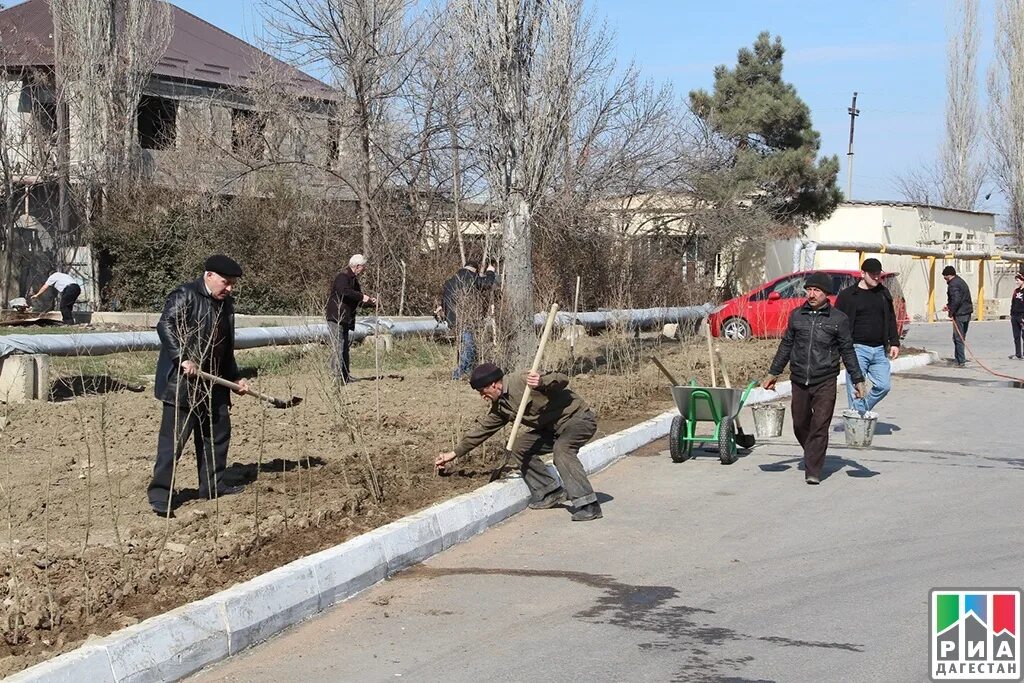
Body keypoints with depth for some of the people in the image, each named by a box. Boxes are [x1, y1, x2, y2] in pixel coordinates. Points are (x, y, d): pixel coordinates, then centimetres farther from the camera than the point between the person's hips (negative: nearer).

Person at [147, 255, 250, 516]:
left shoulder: (225, 303, 15)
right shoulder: (185, 296, -11)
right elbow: (165, 325, -22)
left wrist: (236, 377, 20)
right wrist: (183, 358, -28)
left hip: (212, 382, 9)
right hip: (181, 381, -9)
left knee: (218, 433, 12)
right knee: (174, 436, -8)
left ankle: (213, 485, 24)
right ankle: (160, 493, -5)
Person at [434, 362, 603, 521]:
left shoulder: (524, 382, -23)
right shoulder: (500, 406, 5)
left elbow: (562, 380, -28)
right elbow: (483, 428, 14)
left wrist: (542, 383, -49)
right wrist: (454, 453, 15)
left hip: (579, 418, -9)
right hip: (552, 428, 9)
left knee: (562, 448, -34)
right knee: (520, 447, 0)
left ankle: (588, 505, -34)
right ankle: (549, 491, 8)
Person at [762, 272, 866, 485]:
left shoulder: (838, 319, 0)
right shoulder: (797, 316, 8)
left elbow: (847, 351, 5)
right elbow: (786, 346, 16)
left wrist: (858, 380, 3)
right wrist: (773, 373, 15)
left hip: (825, 382, -3)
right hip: (799, 381, 4)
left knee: (820, 427, -8)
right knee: (800, 425, 12)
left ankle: (813, 471, -4)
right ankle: (812, 456, 36)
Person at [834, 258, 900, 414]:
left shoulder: (884, 293, 14)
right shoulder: (848, 295, -3)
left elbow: (891, 320, 19)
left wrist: (894, 343, 11)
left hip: (879, 349, 5)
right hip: (858, 349, -5)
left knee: (884, 385, 3)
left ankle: (862, 412, 21)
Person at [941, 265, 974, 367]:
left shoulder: (953, 285, -14)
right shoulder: (960, 281, 18)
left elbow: (956, 300, -25)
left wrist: (951, 312, -15)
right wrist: (948, 306, 21)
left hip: (959, 314, -10)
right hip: (967, 313, 10)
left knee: (958, 338, -5)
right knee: (961, 337, 16)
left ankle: (960, 361, -5)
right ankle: (958, 358, 23)